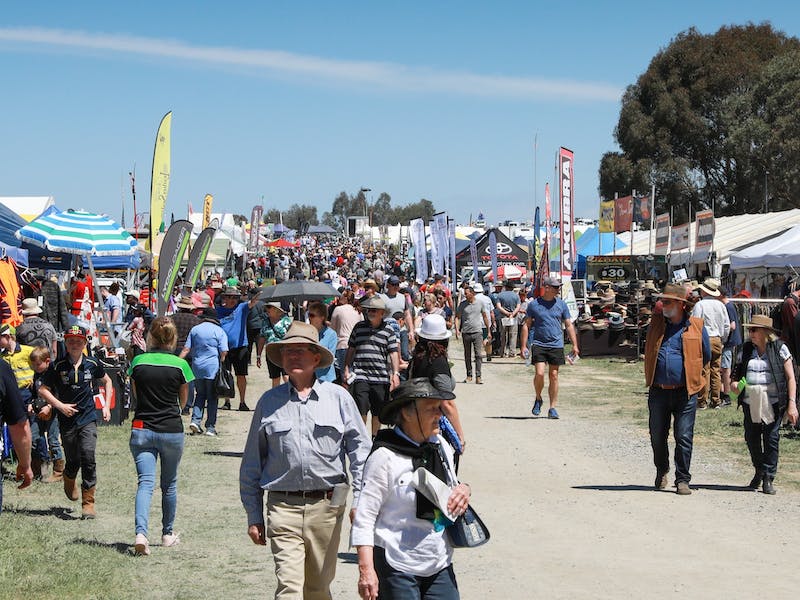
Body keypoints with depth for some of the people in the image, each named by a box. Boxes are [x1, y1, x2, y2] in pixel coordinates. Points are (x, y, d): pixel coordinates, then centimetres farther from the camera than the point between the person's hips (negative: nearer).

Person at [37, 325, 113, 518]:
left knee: (88, 459, -13)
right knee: (73, 462, 8)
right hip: (67, 421, 0)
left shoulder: (92, 364, 0)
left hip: (88, 419, 0)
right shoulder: (58, 367, -4)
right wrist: (60, 406, -9)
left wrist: (106, 406, 11)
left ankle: (88, 502, -6)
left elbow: (107, 381, 18)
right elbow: (43, 390, 3)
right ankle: (69, 482, 44)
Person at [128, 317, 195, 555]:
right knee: (169, 484, 16)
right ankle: (168, 534, 28)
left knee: (145, 482, -5)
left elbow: (135, 395, 12)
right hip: (172, 430, 0)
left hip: (142, 429, 0)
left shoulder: (138, 362, -2)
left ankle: (140, 532, -25)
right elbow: (183, 401, 8)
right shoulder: (179, 365, -5)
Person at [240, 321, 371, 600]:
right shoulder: (269, 402, 7)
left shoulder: (338, 397, 6)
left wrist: (360, 500, -4)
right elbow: (251, 464, 12)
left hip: (327, 506, 1)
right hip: (283, 507, -1)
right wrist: (254, 516, 9)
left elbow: (360, 450, 5)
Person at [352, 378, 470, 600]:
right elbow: (364, 517, -12)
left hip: (440, 565, 6)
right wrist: (366, 570, -17)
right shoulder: (385, 456, -14)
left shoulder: (441, 446, 6)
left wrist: (463, 490, -1)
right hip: (397, 568, -6)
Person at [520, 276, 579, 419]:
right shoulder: (534, 304, 2)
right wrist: (524, 346, 1)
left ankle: (552, 408, 10)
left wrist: (575, 345, 4)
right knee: (539, 373, -13)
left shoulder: (561, 304, 8)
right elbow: (526, 325, 6)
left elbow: (569, 325, 11)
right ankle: (538, 399, 13)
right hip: (539, 344, -2)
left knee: (554, 376, 2)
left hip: (556, 345, 2)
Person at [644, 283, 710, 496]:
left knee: (684, 438, -2)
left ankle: (682, 480, 6)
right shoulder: (656, 322, 7)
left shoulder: (697, 327, -1)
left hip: (685, 392, -3)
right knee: (657, 436, 11)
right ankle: (661, 472, 33)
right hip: (658, 391, 3)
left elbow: (706, 356, 12)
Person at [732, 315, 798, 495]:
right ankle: (759, 471, 28)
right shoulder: (747, 349, 11)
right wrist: (734, 382, -2)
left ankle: (768, 478, 5)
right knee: (751, 438, 7)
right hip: (750, 403, 4)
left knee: (771, 438, -3)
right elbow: (739, 371, 22)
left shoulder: (779, 348, 0)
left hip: (773, 403, -4)